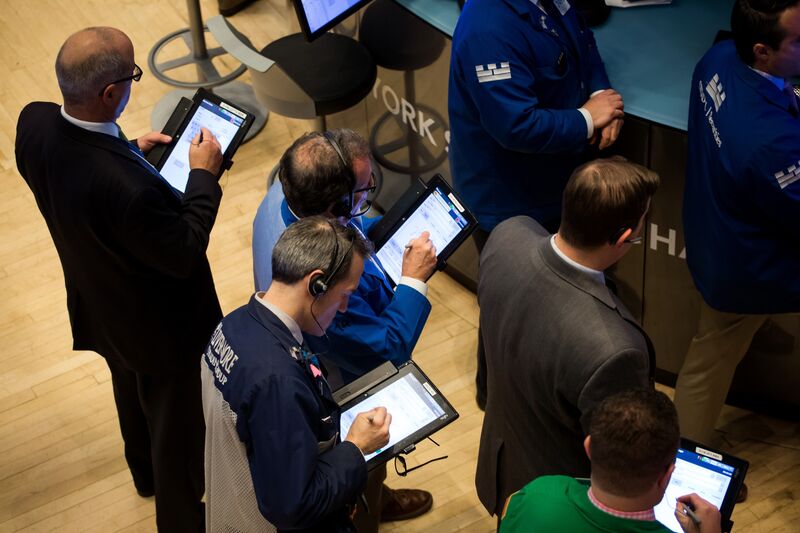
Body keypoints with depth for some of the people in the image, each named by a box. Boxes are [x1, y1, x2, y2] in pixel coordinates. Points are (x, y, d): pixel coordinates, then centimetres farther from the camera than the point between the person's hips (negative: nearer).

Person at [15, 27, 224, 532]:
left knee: (133, 390, 35)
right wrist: (204, 174, -18)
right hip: (162, 328, -8)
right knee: (178, 423, 19)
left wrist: (128, 151, -2)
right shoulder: (128, 186, -44)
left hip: (99, 306, 8)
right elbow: (184, 253, -27)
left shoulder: (35, 122, -21)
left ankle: (146, 472, 63)